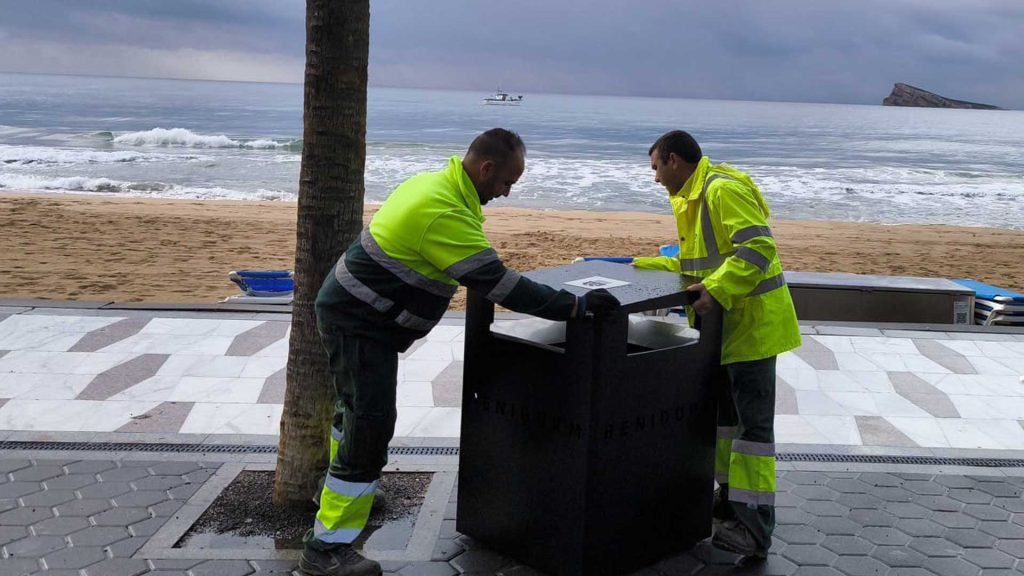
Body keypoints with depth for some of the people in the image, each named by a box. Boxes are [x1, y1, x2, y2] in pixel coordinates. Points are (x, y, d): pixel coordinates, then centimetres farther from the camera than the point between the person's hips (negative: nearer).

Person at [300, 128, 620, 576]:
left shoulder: (434, 183, 4)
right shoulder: (446, 214, -28)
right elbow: (498, 284, -28)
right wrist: (577, 305, -25)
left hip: (352, 313, 10)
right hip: (358, 325, -10)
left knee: (358, 411, 27)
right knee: (371, 426, -10)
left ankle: (343, 489, 50)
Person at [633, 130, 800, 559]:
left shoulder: (724, 190, -17)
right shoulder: (693, 196, 16)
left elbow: (758, 249, -25)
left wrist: (716, 291, -31)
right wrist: (649, 266, 9)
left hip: (752, 322, -11)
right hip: (728, 322, 11)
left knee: (753, 421, -9)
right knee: (725, 412, 17)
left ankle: (755, 528, -6)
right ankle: (731, 501, 29)